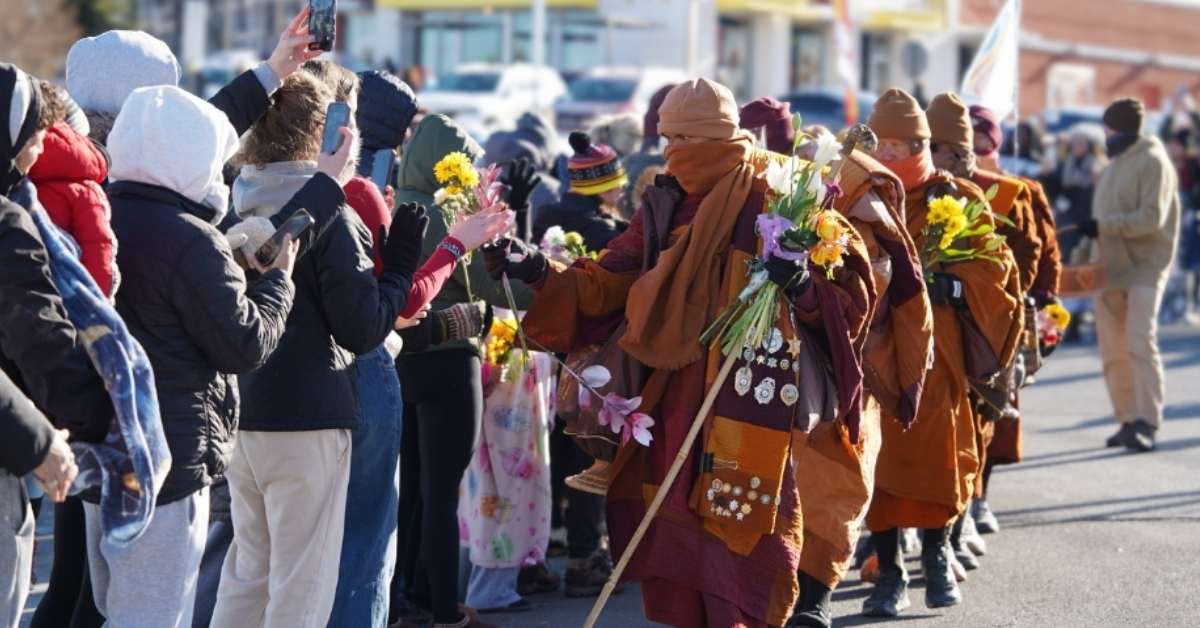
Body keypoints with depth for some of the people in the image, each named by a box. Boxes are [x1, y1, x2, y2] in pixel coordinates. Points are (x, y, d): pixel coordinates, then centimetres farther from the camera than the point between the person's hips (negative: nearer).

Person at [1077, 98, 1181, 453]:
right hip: (1110, 270, 8)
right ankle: (1127, 421, 14)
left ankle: (1147, 423, -15)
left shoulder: (1152, 161, -7)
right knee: (1113, 354, 7)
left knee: (1140, 345, -14)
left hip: (1144, 268, -8)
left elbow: (1152, 217, -17)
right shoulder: (1114, 164, 18)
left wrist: (1104, 226, -21)